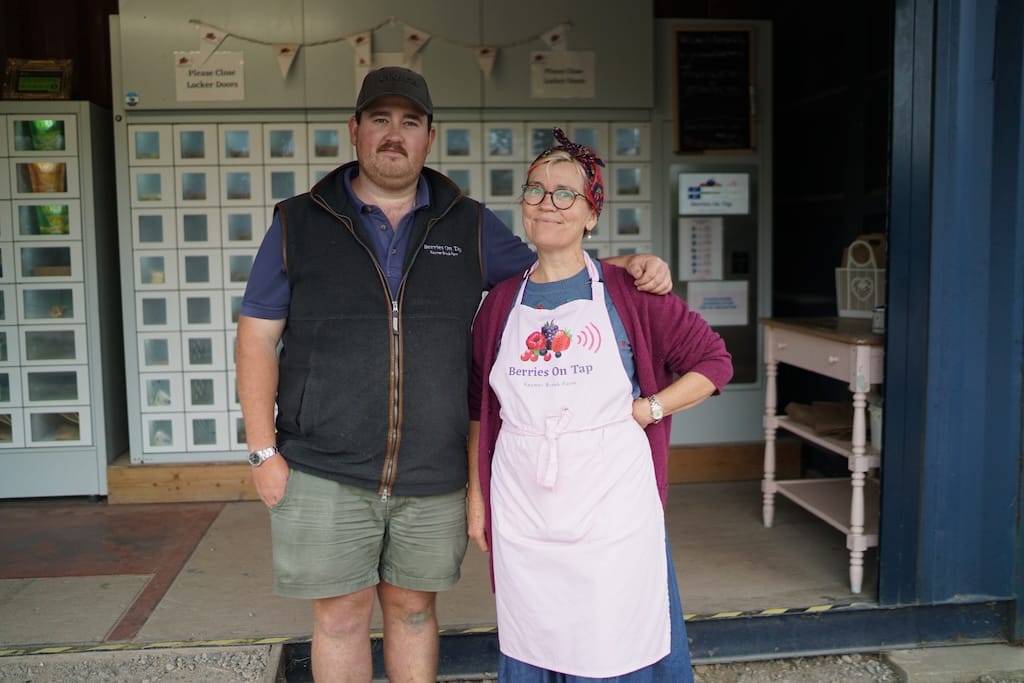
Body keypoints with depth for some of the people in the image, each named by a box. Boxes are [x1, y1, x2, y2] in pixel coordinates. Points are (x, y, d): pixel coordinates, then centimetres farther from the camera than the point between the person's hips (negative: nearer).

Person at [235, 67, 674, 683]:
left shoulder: (469, 227, 8)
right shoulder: (300, 223, 2)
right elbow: (258, 337, 2)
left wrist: (629, 265, -5)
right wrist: (264, 450, -4)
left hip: (433, 476, 2)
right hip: (325, 472, -1)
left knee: (413, 609, 15)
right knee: (342, 616, 8)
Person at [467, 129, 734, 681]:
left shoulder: (626, 291, -3)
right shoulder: (501, 302, 6)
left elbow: (715, 361, 0)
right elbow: (479, 408, 13)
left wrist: (644, 411, -10)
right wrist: (476, 496, 12)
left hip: (613, 505, -2)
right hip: (522, 513, 3)